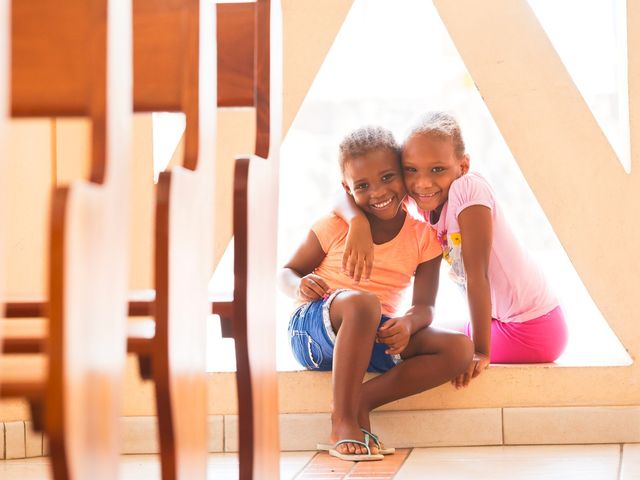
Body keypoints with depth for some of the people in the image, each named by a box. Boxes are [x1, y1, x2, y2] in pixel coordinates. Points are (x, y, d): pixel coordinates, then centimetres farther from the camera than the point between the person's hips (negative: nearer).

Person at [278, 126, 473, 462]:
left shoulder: (423, 238, 2)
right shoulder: (335, 226, -3)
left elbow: (424, 306, -4)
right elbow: (286, 273, 5)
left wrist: (407, 324, -28)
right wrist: (300, 287, -20)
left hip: (377, 336, 4)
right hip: (312, 328, -4)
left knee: (460, 349, -19)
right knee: (362, 302, -41)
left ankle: (361, 402, -23)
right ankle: (343, 420, -31)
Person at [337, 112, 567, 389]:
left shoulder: (467, 189, -24)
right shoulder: (417, 200, -4)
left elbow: (477, 275, -25)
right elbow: (345, 197, -6)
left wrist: (481, 351, -24)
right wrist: (358, 222, -29)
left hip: (532, 330, -7)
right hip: (500, 320, 7)